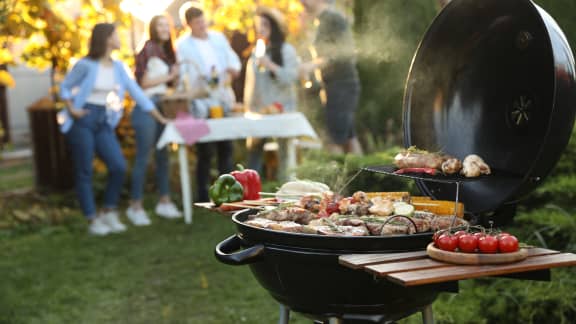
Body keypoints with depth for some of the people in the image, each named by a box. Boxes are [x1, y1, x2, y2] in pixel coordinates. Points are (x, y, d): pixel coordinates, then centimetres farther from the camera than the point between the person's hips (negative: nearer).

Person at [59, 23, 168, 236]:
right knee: (84, 172, 0)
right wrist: (71, 110, -14)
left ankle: (109, 213, 11)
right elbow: (64, 87, 2)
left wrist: (160, 118, 5)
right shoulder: (86, 65, -9)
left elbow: (136, 92, 7)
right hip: (82, 120, -5)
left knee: (119, 166, -5)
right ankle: (93, 220, 8)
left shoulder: (118, 66, 6)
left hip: (104, 122, 5)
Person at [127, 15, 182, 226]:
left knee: (163, 155, 11)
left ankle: (164, 202, 19)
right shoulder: (149, 49, -9)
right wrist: (168, 76, -8)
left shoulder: (167, 52, 14)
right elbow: (143, 82, -13)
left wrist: (175, 76, 1)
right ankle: (135, 207, 0)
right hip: (146, 107, -8)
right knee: (143, 158, -5)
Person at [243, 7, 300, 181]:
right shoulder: (256, 52, 14)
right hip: (258, 110, 5)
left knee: (284, 152, -4)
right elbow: (250, 81, 17)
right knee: (254, 150, 4)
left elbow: (291, 77, -9)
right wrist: (248, 106, 13)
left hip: (280, 109, -5)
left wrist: (271, 66, -19)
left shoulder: (286, 50, -1)